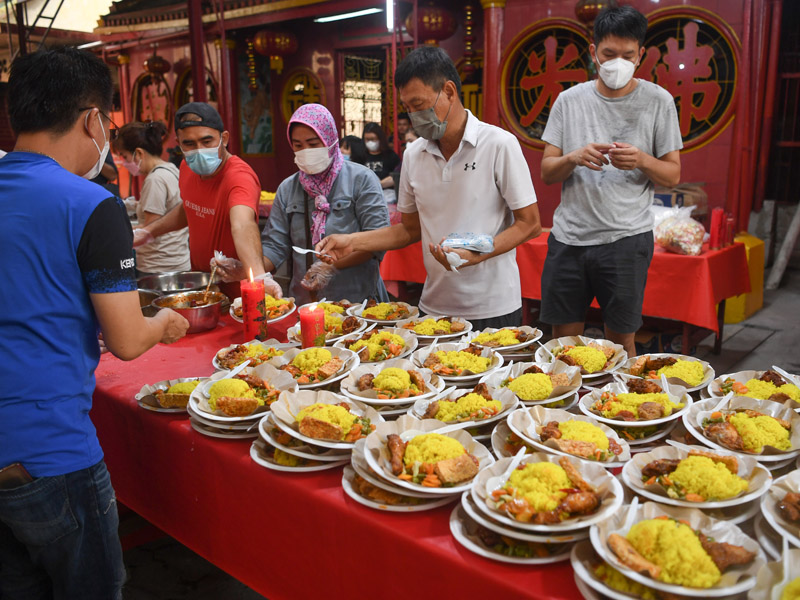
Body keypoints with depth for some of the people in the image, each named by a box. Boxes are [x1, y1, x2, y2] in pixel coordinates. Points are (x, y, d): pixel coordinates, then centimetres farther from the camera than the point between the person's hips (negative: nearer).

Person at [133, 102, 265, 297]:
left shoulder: (239, 177, -26)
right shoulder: (187, 168, 0)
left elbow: (243, 225, -46)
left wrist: (258, 275, -63)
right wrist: (147, 232, 14)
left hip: (234, 291, -7)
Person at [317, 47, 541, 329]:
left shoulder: (499, 145, -9)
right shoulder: (413, 155, 6)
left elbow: (530, 224, -8)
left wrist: (475, 255, -22)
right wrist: (352, 241, 2)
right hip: (434, 306, 4)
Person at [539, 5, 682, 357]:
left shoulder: (658, 101, 3)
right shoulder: (569, 100, 7)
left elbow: (673, 176, 5)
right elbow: (546, 172, 6)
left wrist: (642, 161, -15)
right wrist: (574, 158, -15)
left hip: (627, 237, -1)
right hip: (569, 236, 2)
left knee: (621, 340, 6)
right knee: (563, 338, 8)